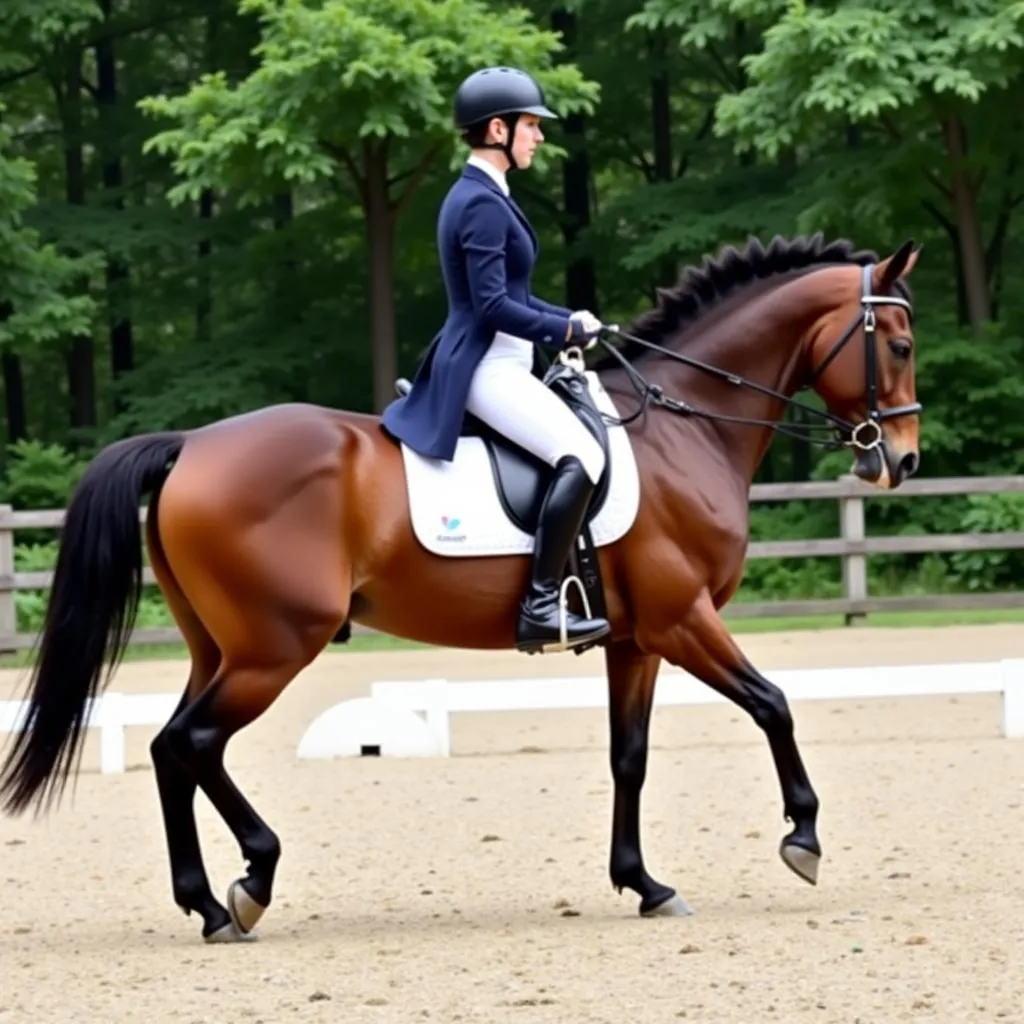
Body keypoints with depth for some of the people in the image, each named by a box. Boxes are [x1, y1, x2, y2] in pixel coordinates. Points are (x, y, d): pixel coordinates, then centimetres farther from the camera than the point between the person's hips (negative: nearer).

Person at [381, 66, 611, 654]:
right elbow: (493, 305, -23)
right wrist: (568, 331, -16)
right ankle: (540, 607, -27)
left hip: (495, 366, 11)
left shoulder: (481, 197, 17)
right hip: (486, 369, -11)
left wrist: (569, 319, 9)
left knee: (581, 445, 21)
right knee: (582, 456, -24)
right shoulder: (484, 205, -15)